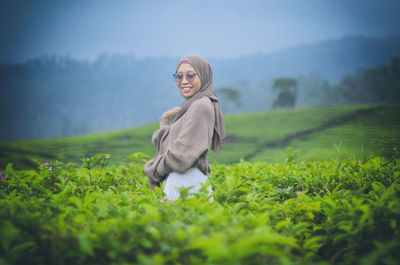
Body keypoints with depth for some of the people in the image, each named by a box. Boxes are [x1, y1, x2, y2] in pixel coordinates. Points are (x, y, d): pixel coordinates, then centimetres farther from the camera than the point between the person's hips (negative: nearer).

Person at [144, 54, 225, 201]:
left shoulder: (202, 106, -11)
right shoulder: (191, 106, 19)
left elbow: (181, 156, -17)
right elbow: (161, 141, 15)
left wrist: (153, 169, -2)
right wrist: (164, 120, 0)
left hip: (186, 183, -9)